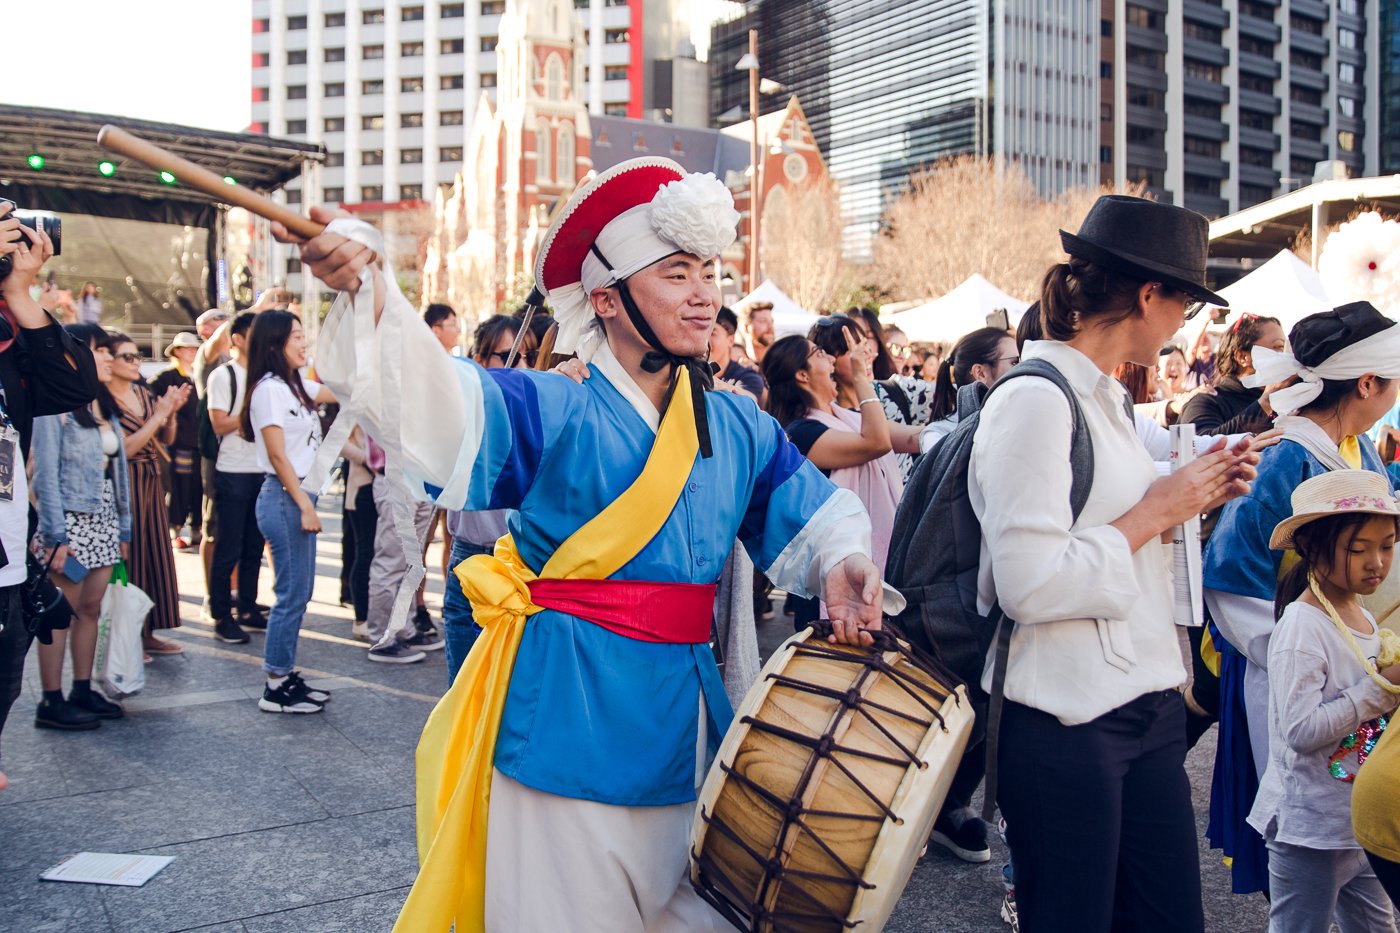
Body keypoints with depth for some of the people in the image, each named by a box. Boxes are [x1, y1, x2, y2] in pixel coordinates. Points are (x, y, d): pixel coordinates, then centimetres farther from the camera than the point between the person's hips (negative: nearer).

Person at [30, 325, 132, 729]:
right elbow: (46, 476, -13)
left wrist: (124, 528, 11)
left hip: (104, 520, 7)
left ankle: (83, 692, 18)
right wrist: (56, 537, -17)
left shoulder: (104, 407, 13)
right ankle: (51, 703, 5)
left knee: (91, 609, 10)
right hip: (70, 518, -7)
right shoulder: (55, 407, -9)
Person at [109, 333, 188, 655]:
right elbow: (124, 448, -18)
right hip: (125, 484, -7)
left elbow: (166, 439, 12)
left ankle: (147, 631, 18)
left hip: (151, 480, 7)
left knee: (155, 553, 9)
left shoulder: (143, 393, 9)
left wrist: (171, 411, -4)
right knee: (128, 556, -2)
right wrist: (158, 414, -18)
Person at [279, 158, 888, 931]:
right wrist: (365, 288, -41)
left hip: (685, 723, 5)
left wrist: (840, 560, -4)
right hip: (567, 720, -5)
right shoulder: (550, 411, -8)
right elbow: (434, 396, -24)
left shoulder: (739, 427, 7)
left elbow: (813, 514, 18)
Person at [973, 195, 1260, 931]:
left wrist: (1192, 498, 6)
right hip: (1065, 723, -9)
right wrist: (1154, 511, -15)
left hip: (1148, 705, 9)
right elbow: (1029, 586, -24)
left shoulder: (1105, 398, 13)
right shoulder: (1034, 401, -17)